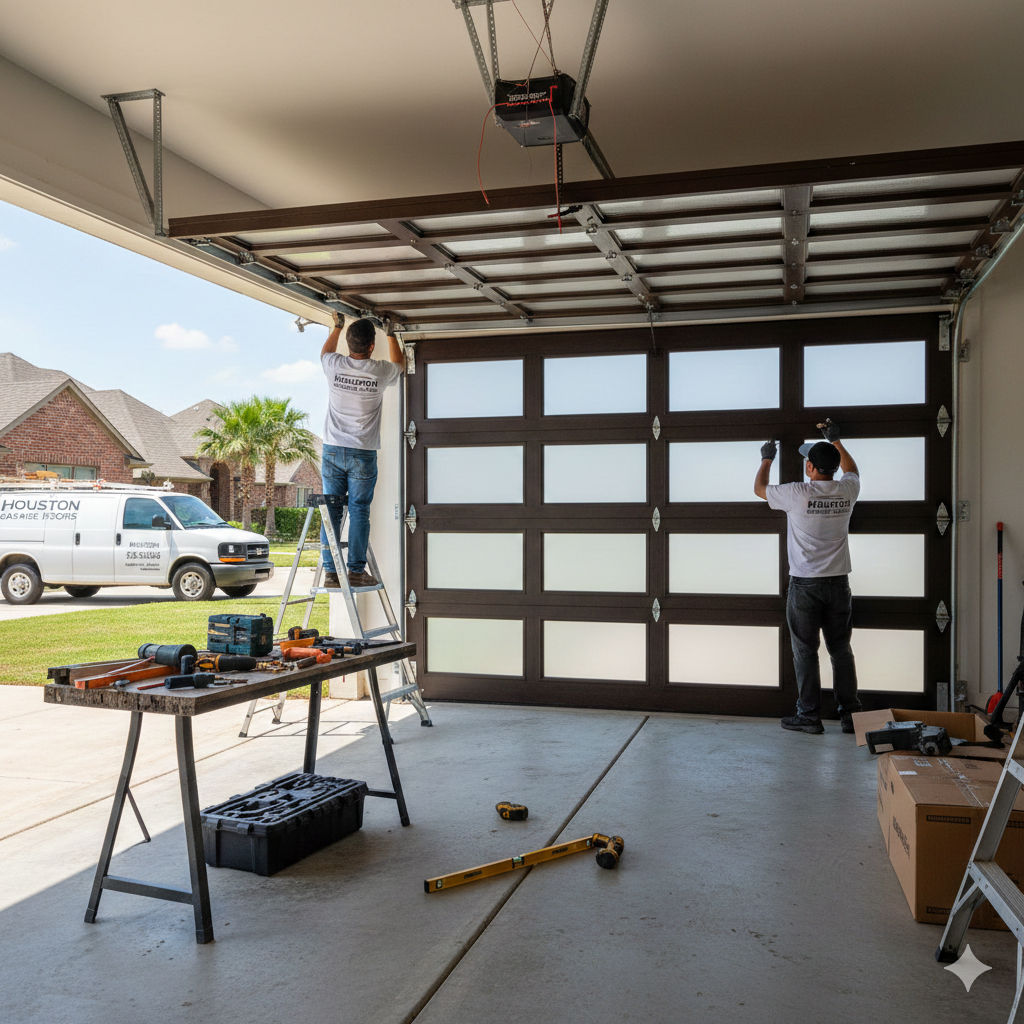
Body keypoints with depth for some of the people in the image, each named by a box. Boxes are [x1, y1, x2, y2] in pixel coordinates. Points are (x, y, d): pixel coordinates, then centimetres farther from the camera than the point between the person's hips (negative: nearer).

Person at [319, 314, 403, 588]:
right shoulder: (380, 371, -5)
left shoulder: (334, 366, -1)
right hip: (363, 454, -2)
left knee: (331, 511, 4)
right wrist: (390, 334, 33)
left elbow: (325, 352, 27)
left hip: (332, 451, 2)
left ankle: (331, 571, 5)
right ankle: (356, 571, 0)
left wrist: (337, 326, 39)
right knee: (359, 511, 1)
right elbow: (399, 364, 21)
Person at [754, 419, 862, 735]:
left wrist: (766, 459, 22)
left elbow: (759, 488, 5)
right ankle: (850, 714, 15)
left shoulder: (797, 494, -13)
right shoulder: (847, 492, 0)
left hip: (805, 584, -4)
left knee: (805, 652, 4)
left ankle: (809, 716, 8)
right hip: (838, 583, 4)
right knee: (841, 649, 12)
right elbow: (852, 469, 26)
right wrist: (835, 439, 34)